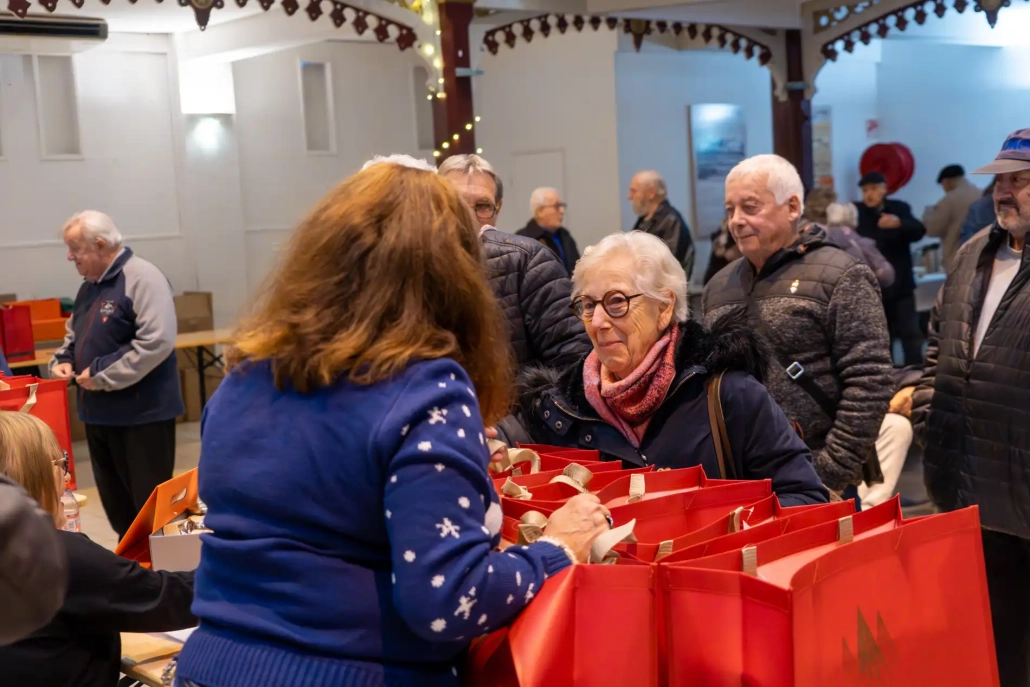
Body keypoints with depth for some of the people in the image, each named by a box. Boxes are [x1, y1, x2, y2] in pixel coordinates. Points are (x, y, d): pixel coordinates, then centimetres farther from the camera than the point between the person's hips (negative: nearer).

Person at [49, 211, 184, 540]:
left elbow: (156, 342, -26)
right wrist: (63, 360, 5)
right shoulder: (90, 285, 13)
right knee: (115, 501, 18)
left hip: (142, 414, -9)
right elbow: (75, 333, 27)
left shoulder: (142, 278, -16)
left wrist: (102, 376, -22)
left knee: (149, 504, 0)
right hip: (100, 413, 9)